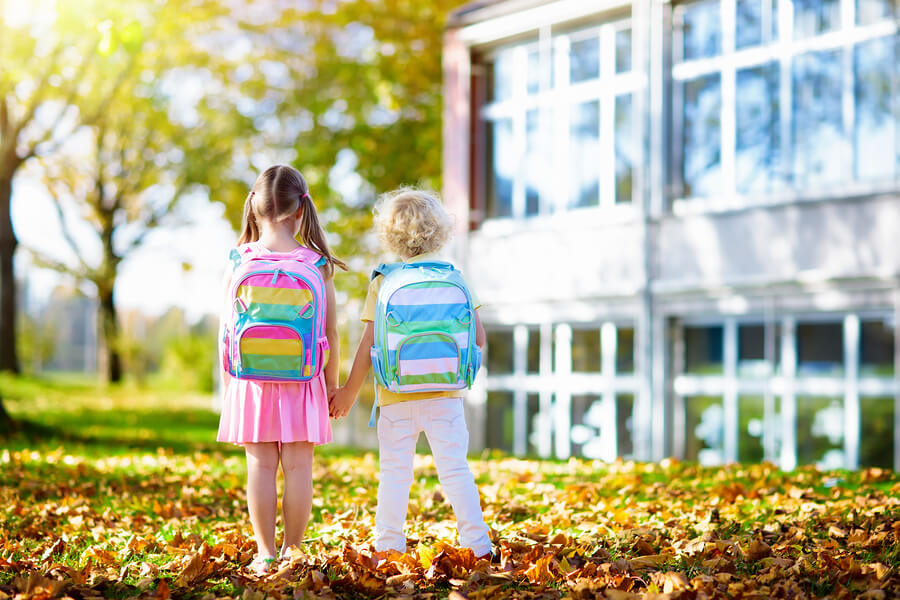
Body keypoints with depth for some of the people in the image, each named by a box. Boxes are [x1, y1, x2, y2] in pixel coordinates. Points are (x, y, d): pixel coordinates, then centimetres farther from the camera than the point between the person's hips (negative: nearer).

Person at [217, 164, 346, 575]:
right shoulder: (317, 264, -4)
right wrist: (332, 383, 11)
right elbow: (330, 332, 0)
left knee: (261, 465, 5)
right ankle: (292, 550, 10)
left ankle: (265, 553, 9)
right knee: (298, 466, 5)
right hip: (302, 379, -1)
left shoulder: (239, 261, -3)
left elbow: (227, 330, 1)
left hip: (251, 379, 1)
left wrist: (228, 382, 11)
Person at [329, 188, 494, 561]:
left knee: (394, 471, 7)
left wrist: (349, 391, 4)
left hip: (396, 394, 0)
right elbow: (478, 338, 0)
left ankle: (388, 547, 10)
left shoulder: (383, 281, -2)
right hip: (444, 391, 1)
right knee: (455, 469, 4)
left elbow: (370, 342, -5)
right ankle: (477, 545, 3)